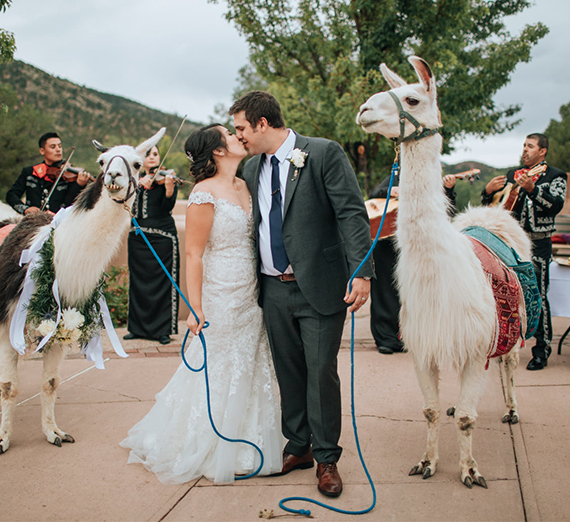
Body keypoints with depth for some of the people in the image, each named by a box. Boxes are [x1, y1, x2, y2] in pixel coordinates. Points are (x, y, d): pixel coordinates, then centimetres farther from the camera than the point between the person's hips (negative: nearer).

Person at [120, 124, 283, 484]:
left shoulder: (245, 187, 10)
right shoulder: (205, 193, -14)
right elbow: (193, 254, -15)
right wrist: (195, 309, -18)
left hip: (251, 297, 8)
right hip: (220, 299, -7)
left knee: (251, 370, 13)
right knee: (219, 374, 4)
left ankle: (244, 447, 29)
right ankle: (214, 454, 21)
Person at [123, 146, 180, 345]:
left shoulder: (167, 179, 1)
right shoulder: (136, 181, 11)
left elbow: (167, 207, -15)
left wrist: (169, 189, -34)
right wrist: (138, 183, -21)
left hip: (163, 237, -4)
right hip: (138, 237, 4)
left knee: (163, 283, -1)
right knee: (138, 282, 9)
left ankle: (163, 329, 6)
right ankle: (139, 327, 19)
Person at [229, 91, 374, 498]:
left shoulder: (324, 154, -8)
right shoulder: (252, 168, 12)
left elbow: (352, 214, -13)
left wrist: (361, 271, -23)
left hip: (319, 287, -6)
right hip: (274, 289, 6)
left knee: (321, 372, 0)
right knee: (288, 371, 14)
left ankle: (327, 459, 16)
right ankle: (298, 448, 30)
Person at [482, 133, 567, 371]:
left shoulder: (555, 176, 3)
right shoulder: (512, 174, 16)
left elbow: (556, 204, -14)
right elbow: (489, 203, 18)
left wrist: (532, 189, -26)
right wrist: (489, 190, -4)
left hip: (537, 244, -5)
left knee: (537, 296, -6)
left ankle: (542, 350, 2)